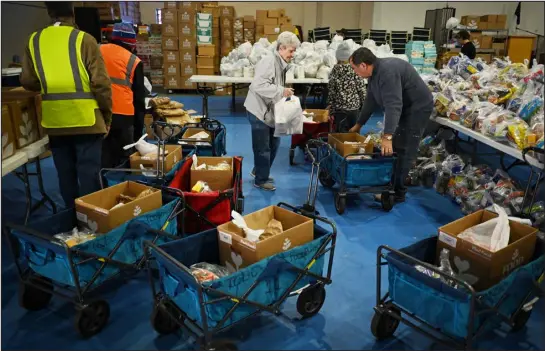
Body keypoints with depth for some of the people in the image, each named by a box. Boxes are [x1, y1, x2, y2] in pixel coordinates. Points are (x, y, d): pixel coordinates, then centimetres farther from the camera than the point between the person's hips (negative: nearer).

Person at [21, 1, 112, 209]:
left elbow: (27, 82, 8)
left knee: (65, 174, 14)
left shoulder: (34, 41, 5)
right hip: (85, 119, -4)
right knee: (88, 174, 3)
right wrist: (107, 114, 0)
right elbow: (100, 83, -11)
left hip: (54, 121, 4)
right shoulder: (83, 39, -7)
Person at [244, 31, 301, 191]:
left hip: (270, 111, 10)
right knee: (263, 148, 1)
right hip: (259, 111, -10)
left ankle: (258, 171, 37)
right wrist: (281, 91, -29)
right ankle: (261, 180, 17)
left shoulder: (281, 64, 11)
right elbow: (258, 85, -32)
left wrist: (284, 94, 6)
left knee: (273, 144, 19)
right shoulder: (270, 61, -20)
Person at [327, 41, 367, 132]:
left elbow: (331, 92, -5)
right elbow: (362, 90, -3)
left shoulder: (335, 70, -5)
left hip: (340, 108, -1)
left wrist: (331, 110, 1)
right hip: (355, 107, 1)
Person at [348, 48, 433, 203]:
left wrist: (387, 136, -44)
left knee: (404, 151, -7)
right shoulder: (374, 72, 1)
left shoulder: (387, 71, -30)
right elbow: (370, 101, 12)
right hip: (404, 108, 10)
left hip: (417, 108, -10)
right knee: (394, 149, 12)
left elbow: (393, 105, -38)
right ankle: (392, 186, 22)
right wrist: (358, 124, 18)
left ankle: (398, 193, 0)